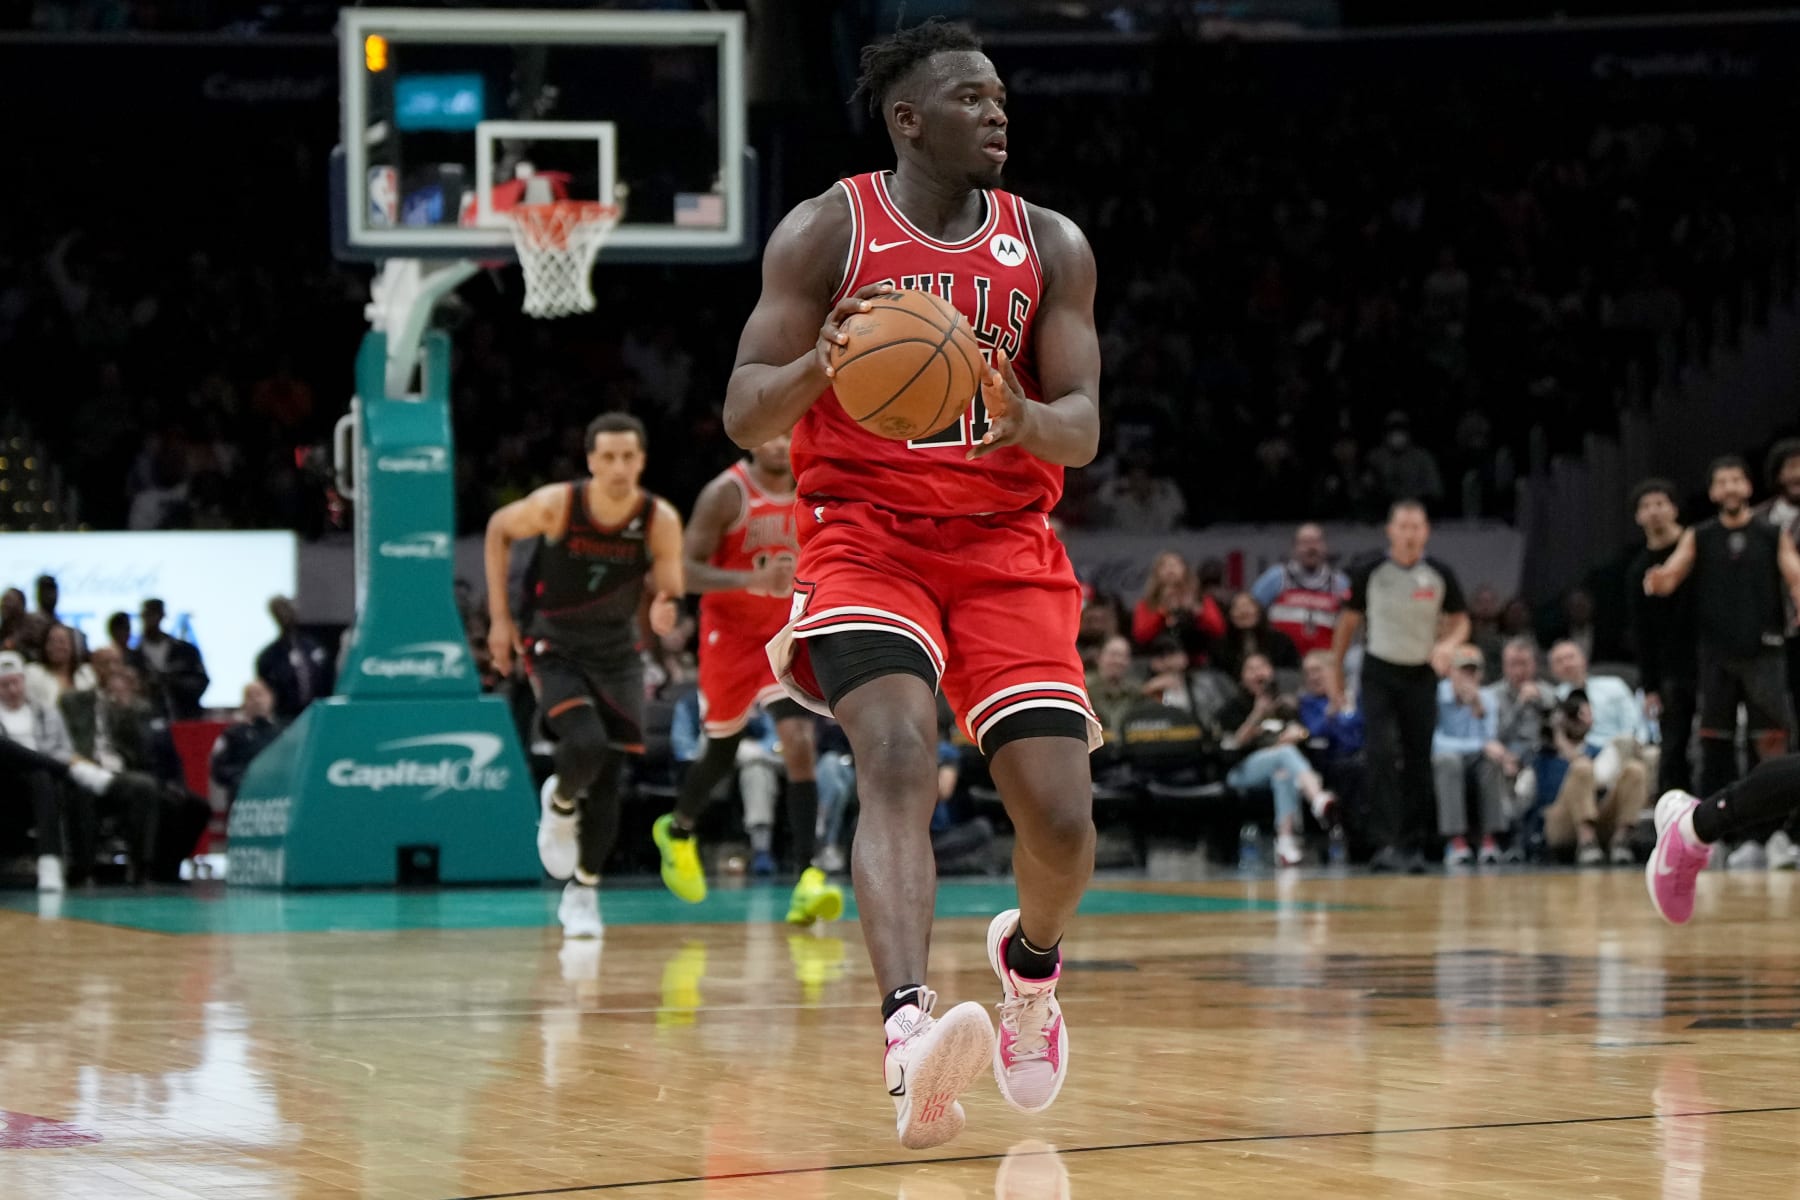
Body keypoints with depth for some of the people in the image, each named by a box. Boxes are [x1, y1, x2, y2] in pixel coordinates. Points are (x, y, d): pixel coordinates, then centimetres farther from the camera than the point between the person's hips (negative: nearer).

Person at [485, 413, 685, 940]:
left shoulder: (660, 520, -17)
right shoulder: (557, 504, -20)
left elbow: (670, 589, -13)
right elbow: (499, 530, -2)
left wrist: (664, 609, -39)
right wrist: (500, 617, -2)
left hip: (616, 653, 3)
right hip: (553, 647, -2)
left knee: (607, 778, 2)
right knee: (586, 743, -26)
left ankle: (583, 891, 21)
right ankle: (559, 803, 9)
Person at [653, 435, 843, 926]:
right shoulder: (726, 494, -15)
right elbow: (686, 570, -19)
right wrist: (752, 579, -33)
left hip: (788, 635, 2)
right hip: (731, 636, -2)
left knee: (799, 744, -16)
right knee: (721, 754, 13)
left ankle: (808, 877, -20)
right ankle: (678, 832, 45)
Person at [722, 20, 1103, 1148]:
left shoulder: (1052, 247, 7)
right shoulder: (826, 231, -2)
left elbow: (1084, 427, 1)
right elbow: (745, 412, -5)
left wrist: (1027, 420, -23)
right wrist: (819, 365, -27)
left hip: (1007, 545, 3)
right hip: (864, 535, -3)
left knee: (1062, 817, -8)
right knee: (898, 757, -29)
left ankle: (1031, 959, 28)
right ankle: (910, 1030, -44)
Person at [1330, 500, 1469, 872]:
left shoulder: (1440, 576, -4)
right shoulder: (1369, 572, -6)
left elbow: (1461, 621, 7)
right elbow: (1349, 621, 5)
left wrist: (1448, 644, -16)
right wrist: (1335, 672, 8)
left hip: (1421, 675, 2)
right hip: (1379, 672, -2)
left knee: (1418, 761, 4)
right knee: (1383, 752, -17)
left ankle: (1413, 844, 13)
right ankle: (1386, 841, -20)